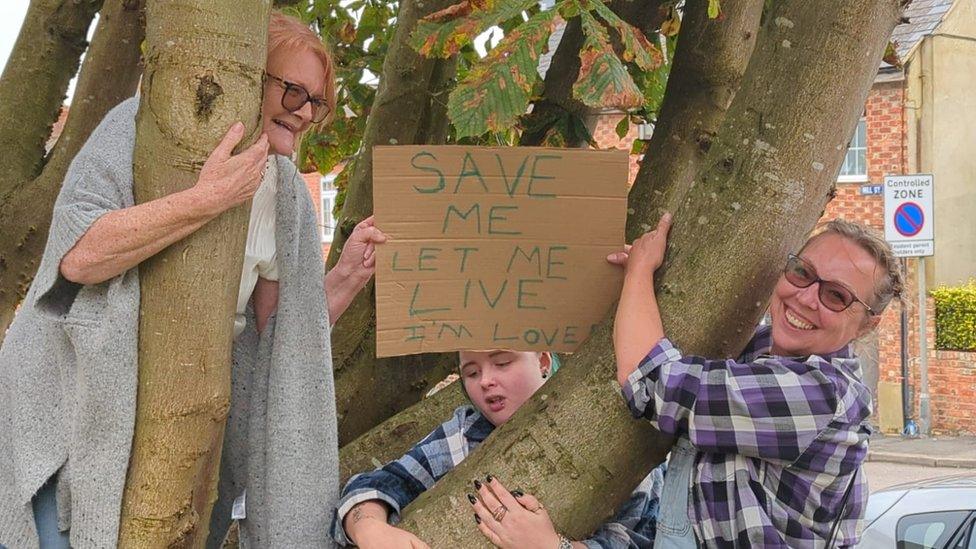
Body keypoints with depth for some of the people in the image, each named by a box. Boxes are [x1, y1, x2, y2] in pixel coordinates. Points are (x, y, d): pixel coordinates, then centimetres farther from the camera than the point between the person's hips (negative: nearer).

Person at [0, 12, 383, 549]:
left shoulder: (286, 193, 5)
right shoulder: (143, 126, -11)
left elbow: (278, 334, 7)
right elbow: (77, 255, -26)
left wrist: (349, 274, -7)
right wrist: (208, 199, -30)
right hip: (79, 412, -5)